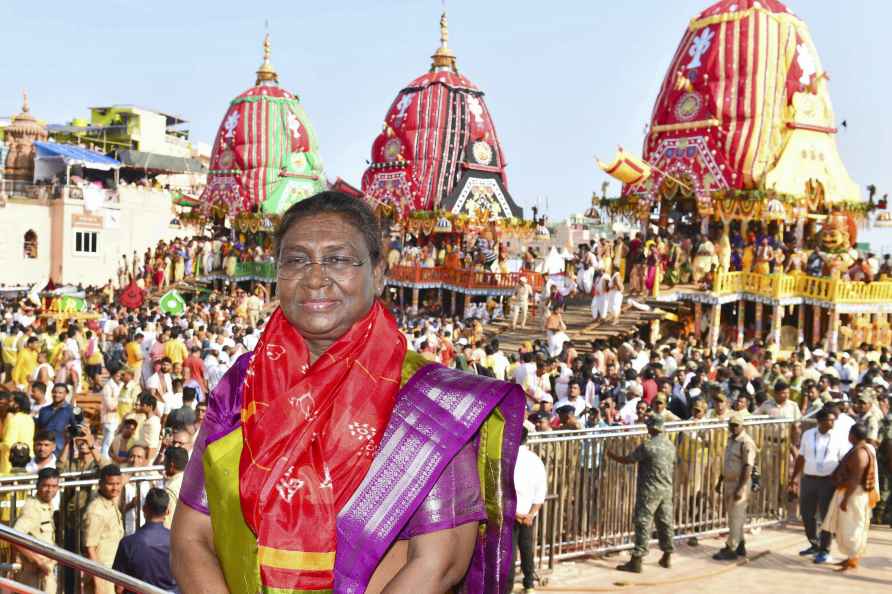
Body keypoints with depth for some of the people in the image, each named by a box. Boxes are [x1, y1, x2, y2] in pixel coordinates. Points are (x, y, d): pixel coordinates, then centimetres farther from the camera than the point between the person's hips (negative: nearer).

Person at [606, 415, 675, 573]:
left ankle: (636, 561, -4)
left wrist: (612, 456, 5)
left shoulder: (647, 446, -17)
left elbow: (627, 460, -10)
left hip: (649, 490, -7)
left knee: (643, 524, -5)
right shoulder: (670, 445, 5)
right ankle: (667, 558, 24)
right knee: (665, 522, 15)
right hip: (667, 489, 7)